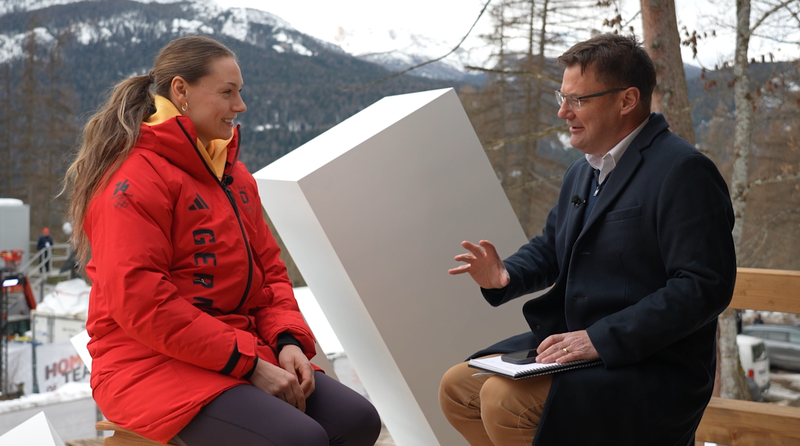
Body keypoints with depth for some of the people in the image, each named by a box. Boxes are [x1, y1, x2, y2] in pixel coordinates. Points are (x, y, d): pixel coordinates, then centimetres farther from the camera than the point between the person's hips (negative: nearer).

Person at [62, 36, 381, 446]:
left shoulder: (234, 174, 16)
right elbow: (139, 301, -19)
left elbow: (269, 270, 17)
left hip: (246, 353, 8)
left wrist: (287, 341, -4)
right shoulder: (135, 178, -11)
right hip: (154, 363, -8)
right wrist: (250, 365, -20)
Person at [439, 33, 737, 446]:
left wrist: (601, 339, -26)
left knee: (502, 400, -26)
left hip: (652, 372, -9)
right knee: (457, 388, 3)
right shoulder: (582, 171, 15)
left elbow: (705, 287, -23)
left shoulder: (682, 172, -16)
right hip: (575, 347, 9)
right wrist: (504, 275, 1)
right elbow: (549, 247, 24)